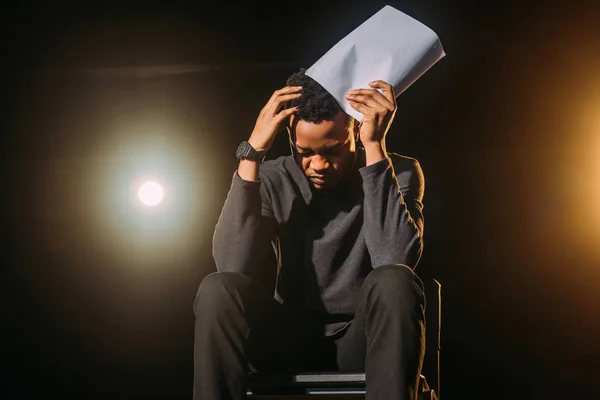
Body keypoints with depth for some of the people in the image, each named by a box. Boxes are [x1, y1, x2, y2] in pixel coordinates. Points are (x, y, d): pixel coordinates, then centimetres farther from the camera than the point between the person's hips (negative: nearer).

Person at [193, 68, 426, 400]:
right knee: (218, 289, -25)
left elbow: (395, 259, -26)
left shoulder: (399, 173, -6)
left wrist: (375, 147, -26)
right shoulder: (273, 180, -2)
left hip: (362, 342, -1)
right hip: (290, 339, 1)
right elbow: (233, 266, -21)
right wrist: (252, 151, -22)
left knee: (394, 283, -33)